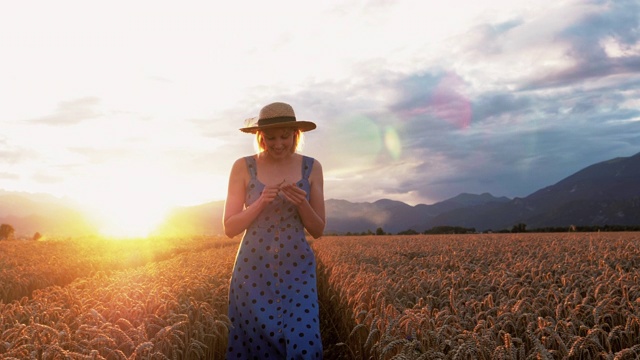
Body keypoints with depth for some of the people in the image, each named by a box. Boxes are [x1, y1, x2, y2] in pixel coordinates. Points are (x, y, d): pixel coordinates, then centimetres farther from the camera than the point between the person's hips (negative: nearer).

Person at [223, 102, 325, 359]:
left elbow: (318, 230, 3)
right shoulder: (243, 167, -3)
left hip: (297, 270, 1)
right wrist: (261, 202, -17)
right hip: (253, 270, 0)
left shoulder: (312, 167, 1)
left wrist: (302, 203, -16)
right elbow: (230, 228, -3)